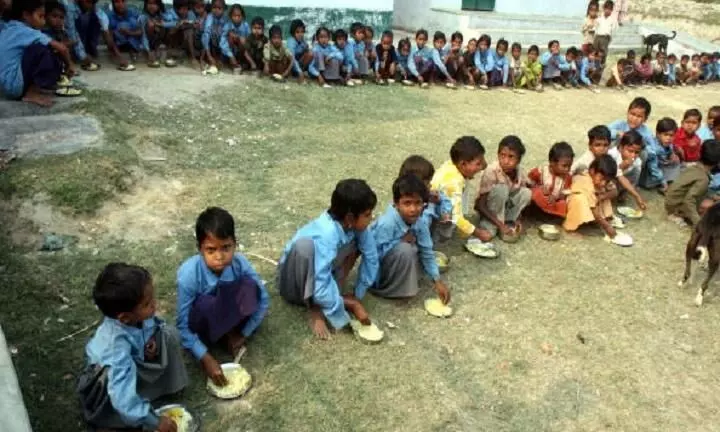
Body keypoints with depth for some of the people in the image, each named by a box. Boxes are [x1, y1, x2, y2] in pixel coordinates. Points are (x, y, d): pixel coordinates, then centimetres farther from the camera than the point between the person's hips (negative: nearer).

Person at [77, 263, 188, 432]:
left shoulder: (138, 315, -27)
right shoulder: (115, 344, -44)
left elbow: (153, 324, 0)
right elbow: (123, 397, -47)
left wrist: (152, 339, -23)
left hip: (136, 358, 6)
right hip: (104, 377, -5)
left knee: (168, 334, -12)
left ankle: (166, 384, 0)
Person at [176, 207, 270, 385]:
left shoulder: (241, 264, -26)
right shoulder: (188, 274, -32)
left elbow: (263, 301, -13)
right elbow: (183, 326, -26)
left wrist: (243, 334, -13)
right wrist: (206, 359, -30)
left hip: (230, 315, 2)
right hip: (204, 321, -2)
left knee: (249, 285, -27)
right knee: (206, 305, -37)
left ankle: (231, 333, -6)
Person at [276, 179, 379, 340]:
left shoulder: (352, 224, -18)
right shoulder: (326, 235, -37)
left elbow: (371, 257, -10)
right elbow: (321, 287, -41)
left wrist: (358, 295, -9)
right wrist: (343, 318, -34)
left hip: (323, 271, 6)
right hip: (294, 282, -6)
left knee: (358, 242, -11)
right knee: (304, 244, -38)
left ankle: (334, 295, -10)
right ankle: (315, 308, -20)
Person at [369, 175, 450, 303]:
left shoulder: (420, 223, -12)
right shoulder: (386, 224, -32)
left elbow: (427, 253, -7)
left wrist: (437, 280, -13)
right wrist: (400, 241, -26)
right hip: (377, 267, -7)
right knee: (404, 249, -30)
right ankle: (384, 288, -12)